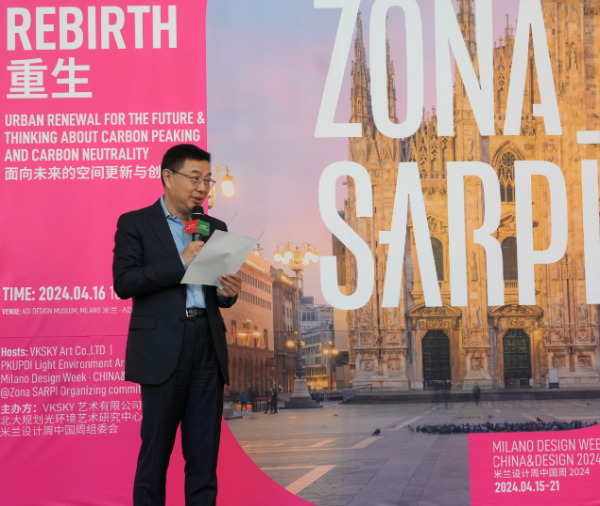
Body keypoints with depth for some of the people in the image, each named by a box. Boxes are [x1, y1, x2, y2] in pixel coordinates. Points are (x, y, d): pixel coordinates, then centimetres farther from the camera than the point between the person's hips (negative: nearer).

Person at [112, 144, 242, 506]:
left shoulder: (215, 228, 17)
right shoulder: (135, 224, 3)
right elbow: (124, 282, -9)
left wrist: (228, 292, -4)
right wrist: (181, 263, -15)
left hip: (208, 349, 4)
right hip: (162, 349, -4)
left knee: (204, 451, 5)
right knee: (156, 448, 0)